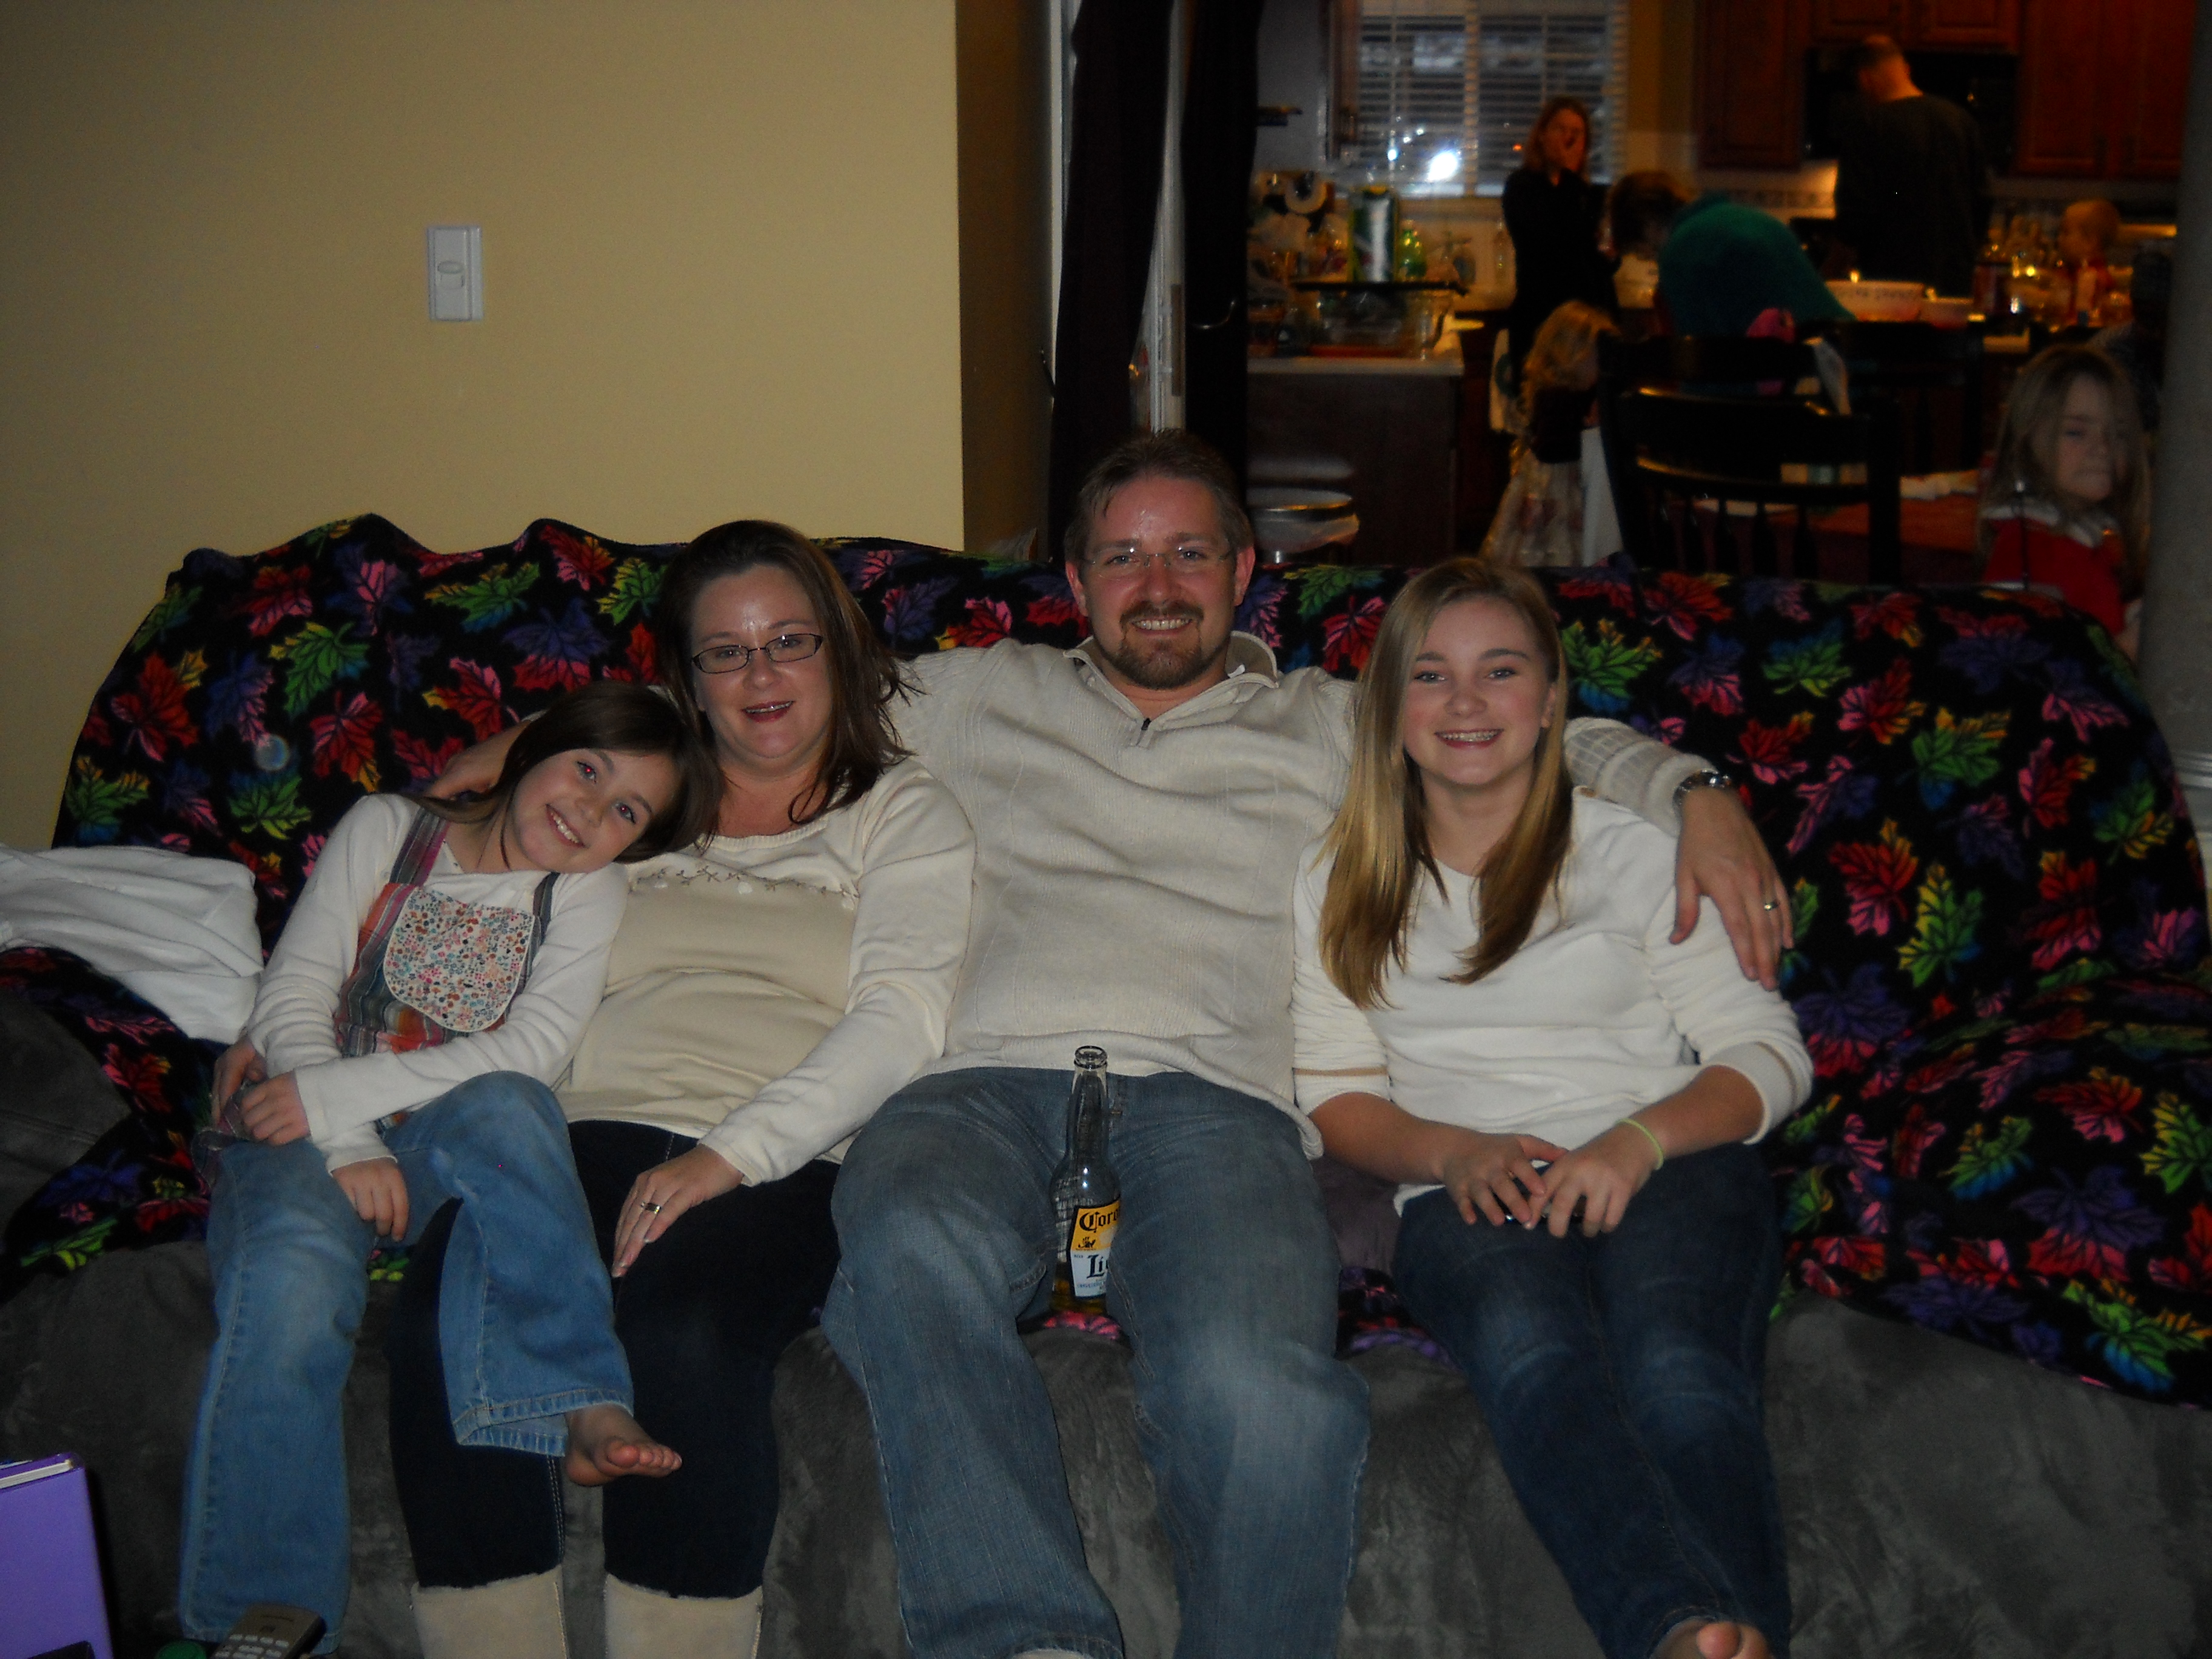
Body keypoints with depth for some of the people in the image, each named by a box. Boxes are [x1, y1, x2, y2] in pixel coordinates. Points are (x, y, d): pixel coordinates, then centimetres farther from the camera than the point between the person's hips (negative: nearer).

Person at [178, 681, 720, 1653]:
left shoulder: (586, 894, 13)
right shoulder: (387, 829, 11)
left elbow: (536, 1044, -5)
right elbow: (292, 997, 2)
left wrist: (338, 1092, -16)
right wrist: (348, 1145, -15)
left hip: (450, 1140, 1)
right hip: (304, 1131, -1)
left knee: (497, 1109, -35)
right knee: (295, 1267, -35)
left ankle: (578, 1407, -40)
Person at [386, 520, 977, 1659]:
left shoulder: (903, 814, 16)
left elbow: (899, 1022, 0)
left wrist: (727, 1156, -13)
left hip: (782, 1166, -3)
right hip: (591, 1135, 3)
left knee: (678, 1334, -37)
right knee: (442, 1321, -29)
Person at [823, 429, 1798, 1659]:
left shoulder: (1335, 729, 28)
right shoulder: (971, 696, 30)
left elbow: (1560, 745, 30)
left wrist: (1699, 797, 12)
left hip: (1208, 1096, 0)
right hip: (984, 1082, 1)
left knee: (1260, 1386, -36)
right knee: (912, 1251, -39)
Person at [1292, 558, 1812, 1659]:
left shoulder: (1639, 851, 14)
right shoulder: (1341, 883, 20)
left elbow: (1768, 1053, 10)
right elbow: (1334, 1092, 16)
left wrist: (1638, 1139, -11)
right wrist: (1454, 1151, -7)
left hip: (1670, 1165, 1)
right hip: (1464, 1190, 0)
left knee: (1673, 1360, -35)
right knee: (1527, 1344, -37)